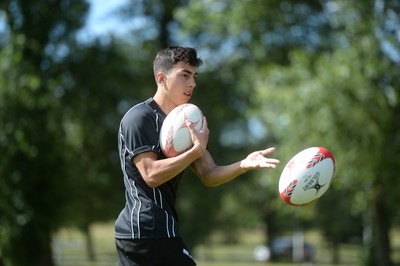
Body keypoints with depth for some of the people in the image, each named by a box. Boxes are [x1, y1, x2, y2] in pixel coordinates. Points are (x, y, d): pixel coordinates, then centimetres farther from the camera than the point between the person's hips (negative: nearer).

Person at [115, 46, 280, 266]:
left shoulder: (184, 123, 16)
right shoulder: (138, 118, -10)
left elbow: (208, 176, 7)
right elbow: (151, 175, -21)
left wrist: (243, 165, -11)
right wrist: (197, 150, -23)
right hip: (149, 234, -10)